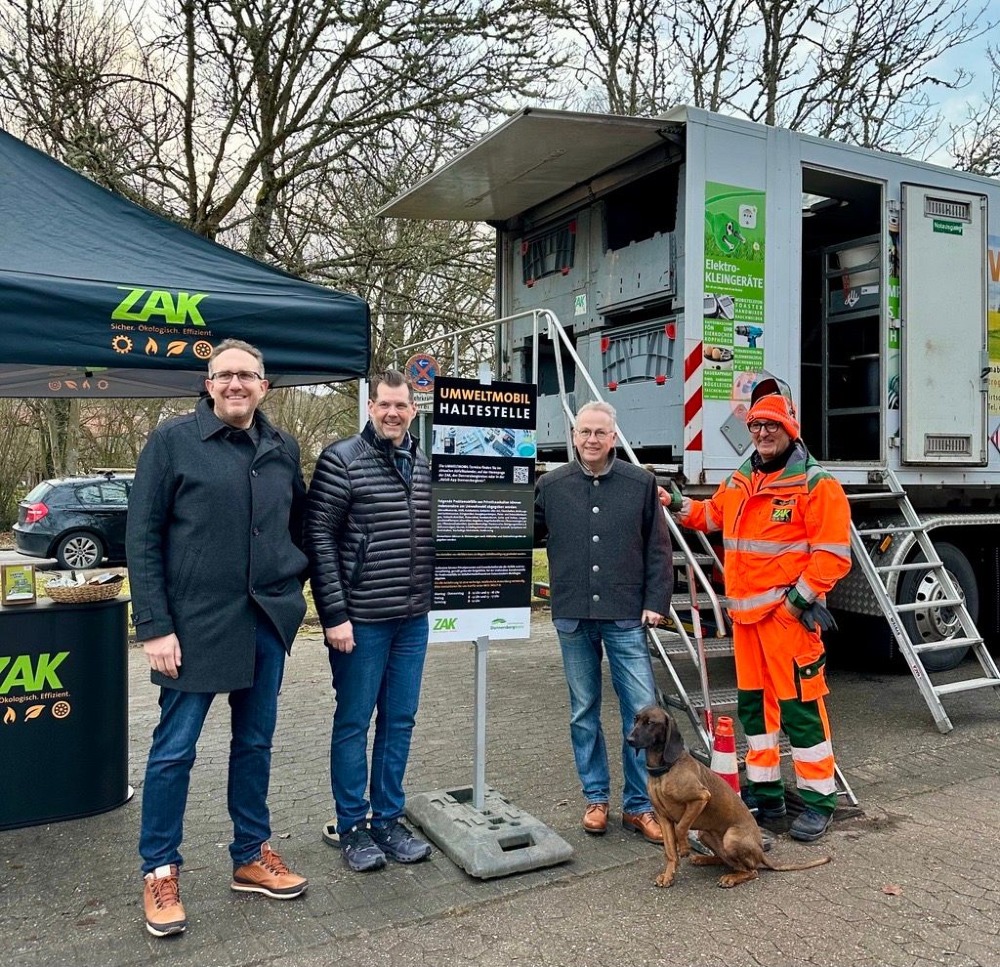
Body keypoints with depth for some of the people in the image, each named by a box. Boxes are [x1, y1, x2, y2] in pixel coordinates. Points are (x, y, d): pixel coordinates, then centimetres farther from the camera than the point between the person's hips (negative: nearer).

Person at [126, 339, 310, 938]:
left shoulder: (283, 449, 7)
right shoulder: (172, 441, -6)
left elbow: (299, 523, 19)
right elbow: (143, 539, -8)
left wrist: (293, 586, 9)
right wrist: (155, 627, -12)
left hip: (267, 622, 4)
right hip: (195, 623, -4)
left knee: (255, 743, 15)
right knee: (174, 750, 5)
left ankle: (252, 857, 31)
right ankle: (160, 872, 24)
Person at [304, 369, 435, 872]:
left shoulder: (425, 465, 9)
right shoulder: (341, 460, -8)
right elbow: (319, 539, -11)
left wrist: (434, 600, 12)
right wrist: (334, 614, -14)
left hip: (413, 619, 6)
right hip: (361, 619, -5)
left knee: (399, 722, 13)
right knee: (353, 723, 7)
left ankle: (387, 820, 28)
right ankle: (351, 825, 22)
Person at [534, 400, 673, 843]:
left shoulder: (641, 483, 2)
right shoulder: (550, 485, 5)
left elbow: (658, 549, 3)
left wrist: (656, 602, -2)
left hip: (626, 617, -1)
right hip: (573, 617, 1)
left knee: (642, 710, 0)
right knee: (584, 712, 12)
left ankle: (638, 805, 15)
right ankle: (596, 798, 27)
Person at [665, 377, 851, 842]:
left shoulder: (815, 484, -8)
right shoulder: (739, 482, 13)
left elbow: (833, 551, -13)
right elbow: (713, 515, 32)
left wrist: (803, 597, -16)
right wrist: (678, 505, 20)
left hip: (789, 614, -7)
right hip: (745, 612, 8)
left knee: (800, 705, -3)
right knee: (753, 703, 14)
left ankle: (818, 800, 12)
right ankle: (765, 794, 27)